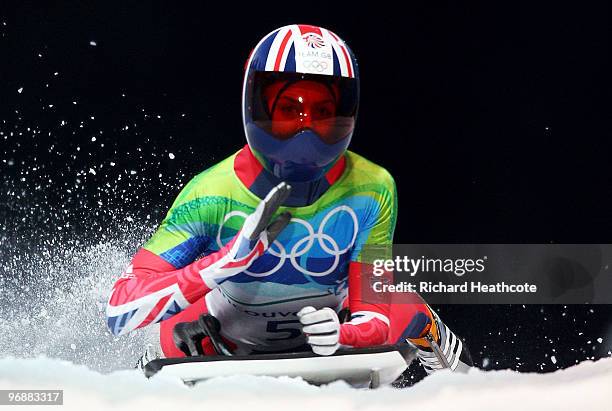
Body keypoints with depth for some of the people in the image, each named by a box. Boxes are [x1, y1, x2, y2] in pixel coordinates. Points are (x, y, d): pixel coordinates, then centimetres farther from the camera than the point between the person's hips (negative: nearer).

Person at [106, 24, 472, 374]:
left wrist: (340, 335, -48)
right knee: (179, 331, -18)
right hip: (231, 347, -1)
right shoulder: (214, 193, -33)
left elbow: (373, 315, -23)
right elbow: (121, 313, -36)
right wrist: (231, 258, -46)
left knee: (409, 311, -6)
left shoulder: (372, 191, -27)